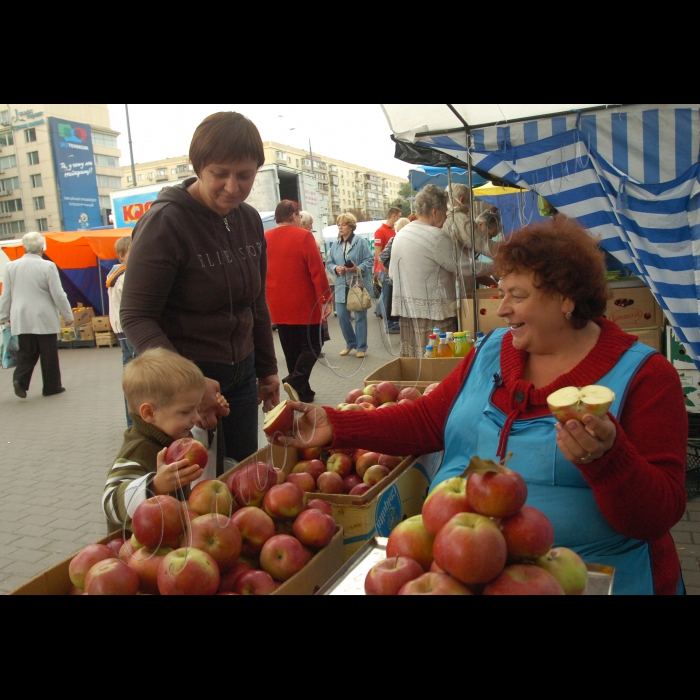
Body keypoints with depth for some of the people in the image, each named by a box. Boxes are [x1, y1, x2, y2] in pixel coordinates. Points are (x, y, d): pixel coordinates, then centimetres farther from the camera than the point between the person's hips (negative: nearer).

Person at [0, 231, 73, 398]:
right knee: (49, 354, 7)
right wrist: (67, 315, 1)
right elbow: (58, 295, -9)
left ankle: (20, 379, -7)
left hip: (21, 320, 3)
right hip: (44, 319, -3)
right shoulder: (48, 266, -11)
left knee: (26, 353, 13)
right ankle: (51, 386, 15)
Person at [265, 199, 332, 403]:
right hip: (305, 305, -5)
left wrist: (268, 300, 18)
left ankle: (303, 392, 18)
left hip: (278, 307, 5)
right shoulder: (304, 236, -10)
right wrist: (326, 299, -7)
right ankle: (295, 381, -14)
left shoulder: (265, 239, 5)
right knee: (311, 346, 6)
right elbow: (317, 270, -14)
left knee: (292, 351, 13)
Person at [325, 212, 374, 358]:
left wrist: (358, 268, -23)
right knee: (342, 316, 6)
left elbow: (370, 260, -8)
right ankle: (351, 343, 27)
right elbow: (329, 263, 11)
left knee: (360, 316, 3)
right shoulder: (335, 244, 8)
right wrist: (335, 268, -10)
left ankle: (361, 347, 15)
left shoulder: (361, 241, -6)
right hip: (342, 286, 5)